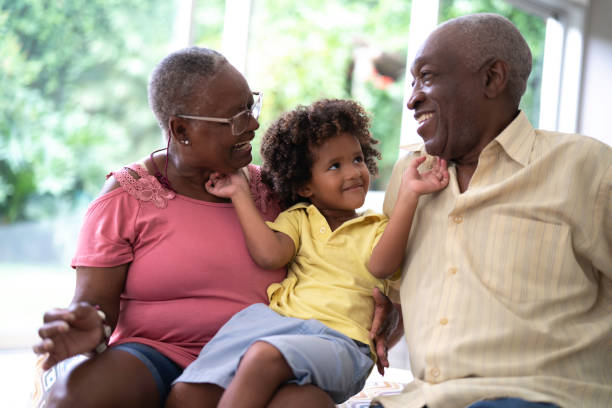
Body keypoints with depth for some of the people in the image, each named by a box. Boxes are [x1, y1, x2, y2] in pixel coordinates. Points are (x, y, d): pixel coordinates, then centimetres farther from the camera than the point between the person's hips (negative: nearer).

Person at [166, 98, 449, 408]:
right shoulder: (297, 219, 24)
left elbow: (380, 266, -6)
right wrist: (240, 194, 7)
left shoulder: (378, 228, 19)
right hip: (274, 320, 3)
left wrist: (408, 196, -11)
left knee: (265, 356, -36)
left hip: (338, 338, -2)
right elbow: (269, 255, 3)